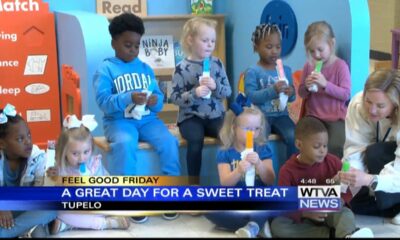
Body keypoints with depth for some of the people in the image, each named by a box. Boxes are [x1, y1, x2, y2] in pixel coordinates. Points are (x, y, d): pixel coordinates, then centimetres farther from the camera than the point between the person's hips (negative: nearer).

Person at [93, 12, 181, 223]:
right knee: (124, 144, -34)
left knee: (169, 141, -22)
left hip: (147, 119, 4)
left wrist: (156, 101, -16)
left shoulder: (145, 68, 13)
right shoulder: (106, 69, -1)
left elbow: (159, 97, 9)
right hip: (119, 120, -4)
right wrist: (129, 98, -28)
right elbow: (103, 101, -13)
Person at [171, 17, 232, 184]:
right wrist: (195, 93, -21)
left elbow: (227, 91, 6)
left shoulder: (216, 63, 6)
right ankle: (194, 184, -17)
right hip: (191, 117, -3)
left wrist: (215, 86, -15)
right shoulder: (182, 67, -3)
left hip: (215, 115, 3)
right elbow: (175, 97, -6)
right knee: (196, 139, -32)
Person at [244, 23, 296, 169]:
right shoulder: (252, 72, -4)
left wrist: (291, 93, -12)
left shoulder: (286, 70, 10)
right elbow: (251, 97, -16)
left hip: (281, 116, 4)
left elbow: (291, 98, 13)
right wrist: (273, 90, -27)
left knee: (295, 137, -21)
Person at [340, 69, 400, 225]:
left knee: (375, 153, -34)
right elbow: (355, 149, -26)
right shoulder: (357, 104, -27)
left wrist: (370, 180, -58)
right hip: (382, 159, 4)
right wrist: (349, 175, -46)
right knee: (356, 202, -12)